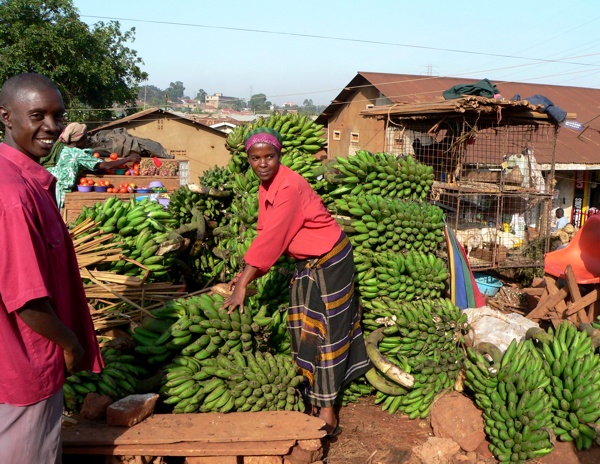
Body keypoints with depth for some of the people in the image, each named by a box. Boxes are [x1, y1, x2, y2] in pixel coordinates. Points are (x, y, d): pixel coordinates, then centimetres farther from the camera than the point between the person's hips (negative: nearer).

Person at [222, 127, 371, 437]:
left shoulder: (290, 187, -26)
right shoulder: (266, 187, 2)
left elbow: (271, 238, -30)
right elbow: (264, 235, 3)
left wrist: (243, 284, -30)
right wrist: (246, 275, -6)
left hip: (329, 259, -9)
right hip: (307, 262, 9)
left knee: (326, 329, -5)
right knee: (304, 327, 14)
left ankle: (327, 413, 2)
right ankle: (315, 397, 27)